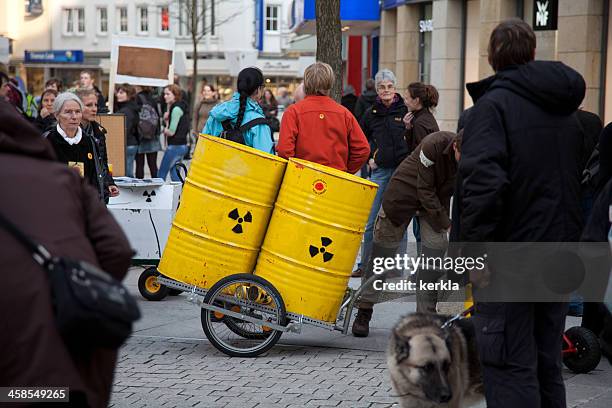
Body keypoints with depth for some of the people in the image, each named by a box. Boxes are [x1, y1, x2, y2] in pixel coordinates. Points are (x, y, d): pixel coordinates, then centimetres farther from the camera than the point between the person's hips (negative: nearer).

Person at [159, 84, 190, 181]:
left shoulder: (176, 108, -15)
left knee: (161, 175, -6)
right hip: (181, 145, 10)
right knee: (174, 175, 16)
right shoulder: (180, 107, 15)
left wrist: (165, 130, 2)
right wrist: (167, 120, 1)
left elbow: (171, 132, -18)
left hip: (175, 146, -10)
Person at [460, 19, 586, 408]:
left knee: (510, 367, -4)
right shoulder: (565, 110, 13)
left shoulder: (493, 104, -11)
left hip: (509, 258, -7)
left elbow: (484, 182, -24)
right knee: (547, 366, 15)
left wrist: (474, 250, -18)